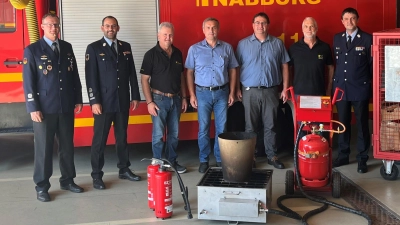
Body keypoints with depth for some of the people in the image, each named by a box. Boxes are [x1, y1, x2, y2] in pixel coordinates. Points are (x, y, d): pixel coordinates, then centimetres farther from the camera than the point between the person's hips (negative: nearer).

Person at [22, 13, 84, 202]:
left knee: (67, 146, 11)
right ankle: (41, 187, 13)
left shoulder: (67, 47, 10)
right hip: (44, 108, -4)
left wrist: (78, 100, 9)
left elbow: (74, 75, 13)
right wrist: (33, 108, -12)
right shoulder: (32, 50, -3)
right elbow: (28, 82, -6)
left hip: (66, 107, 4)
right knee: (44, 148, 3)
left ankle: (67, 180, 24)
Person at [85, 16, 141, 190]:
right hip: (104, 102, -4)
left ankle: (124, 169, 25)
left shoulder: (126, 47, 10)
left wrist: (135, 96, 7)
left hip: (122, 101, 4)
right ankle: (97, 176, 10)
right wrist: (94, 101, -14)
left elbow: (132, 73, 11)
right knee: (99, 139, 2)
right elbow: (91, 77, -8)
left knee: (122, 137, 13)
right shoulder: (94, 48, -2)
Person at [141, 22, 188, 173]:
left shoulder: (178, 53, 7)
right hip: (159, 99, -5)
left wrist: (184, 97, 11)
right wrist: (149, 102, -15)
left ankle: (172, 161, 24)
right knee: (158, 134, 0)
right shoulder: (151, 54, -8)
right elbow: (145, 79, -9)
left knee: (174, 134, 11)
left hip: (175, 99, 5)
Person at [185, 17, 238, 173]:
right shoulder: (195, 49, 1)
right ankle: (204, 160, 15)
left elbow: (232, 70, 8)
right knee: (203, 129, 5)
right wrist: (192, 95, -3)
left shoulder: (227, 48, 4)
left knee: (221, 128, 6)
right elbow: (189, 72, 3)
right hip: (203, 93, -1)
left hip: (222, 92, 1)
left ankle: (220, 159, 19)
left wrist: (232, 92, 3)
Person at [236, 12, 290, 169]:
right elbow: (237, 67, 3)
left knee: (271, 126, 7)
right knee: (250, 126, 6)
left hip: (271, 91, 1)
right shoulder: (243, 44, 2)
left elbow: (284, 66, 7)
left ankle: (272, 156, 16)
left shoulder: (277, 43, 5)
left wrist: (285, 88, 2)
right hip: (250, 91, -1)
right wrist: (237, 89, -2)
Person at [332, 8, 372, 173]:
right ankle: (343, 156, 21)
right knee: (342, 123, 10)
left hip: (360, 88, -4)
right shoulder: (337, 38, 8)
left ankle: (362, 159, 12)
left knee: (362, 124, 4)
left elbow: (372, 64, -1)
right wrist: (336, 82, 10)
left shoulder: (367, 39, -4)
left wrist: (370, 85, 0)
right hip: (340, 88, 4)